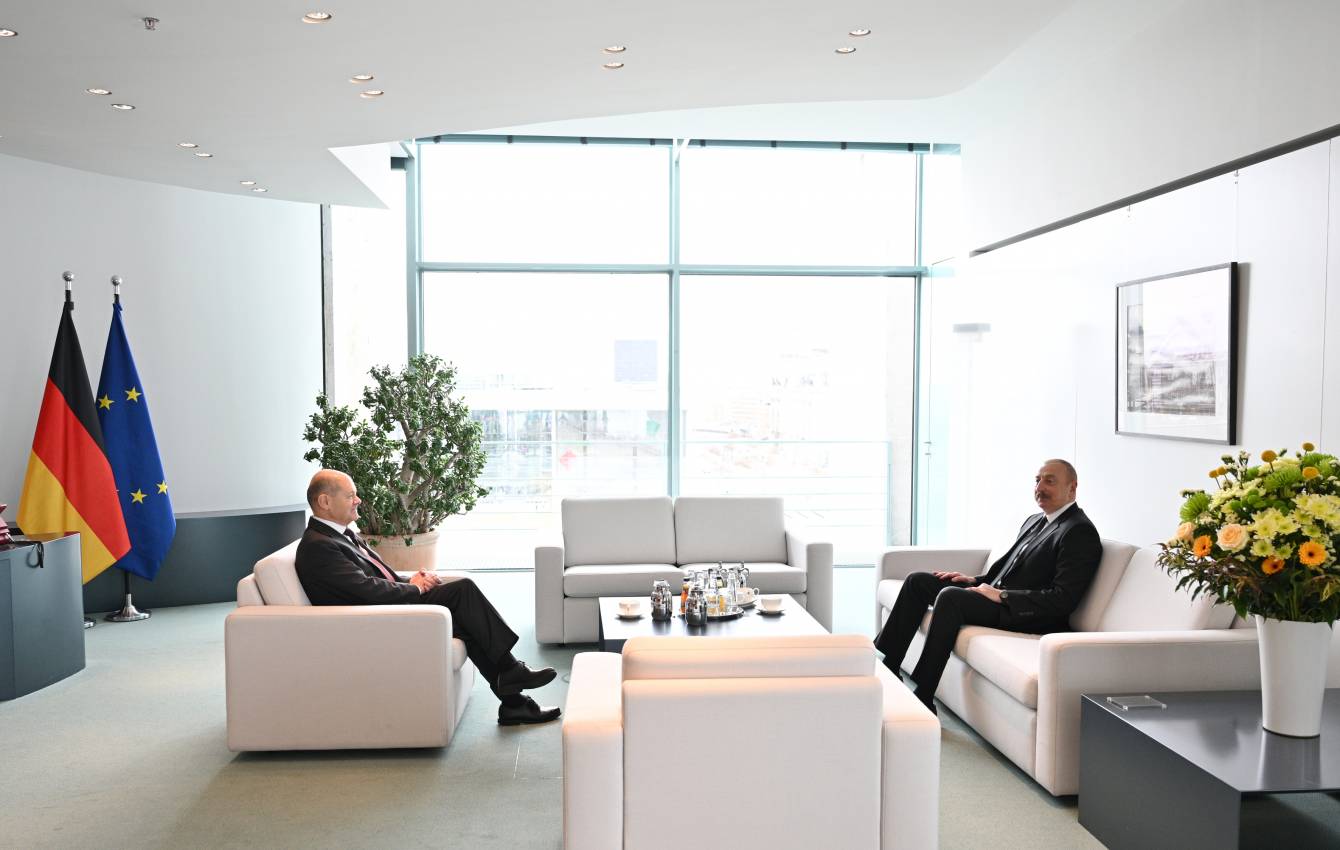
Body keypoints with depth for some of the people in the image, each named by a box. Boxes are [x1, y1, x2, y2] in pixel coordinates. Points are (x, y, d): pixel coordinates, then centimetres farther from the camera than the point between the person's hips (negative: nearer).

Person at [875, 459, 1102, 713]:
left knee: (949, 596, -31)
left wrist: (1001, 595, -18)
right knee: (917, 581, 1)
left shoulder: (1080, 532, -10)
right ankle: (885, 665, 1)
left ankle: (923, 698, -26)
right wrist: (975, 580, 7)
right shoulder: (1034, 521, 19)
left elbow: (1063, 599, -19)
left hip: (1026, 616, -10)